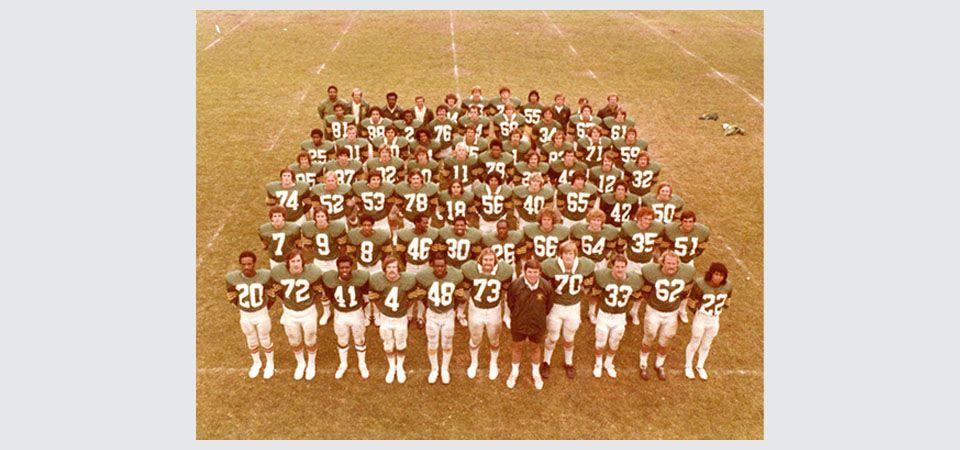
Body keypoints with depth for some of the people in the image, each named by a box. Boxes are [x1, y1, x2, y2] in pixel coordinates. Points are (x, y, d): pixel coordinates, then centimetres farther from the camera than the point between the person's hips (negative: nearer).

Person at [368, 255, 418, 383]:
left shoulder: (408, 280, -21)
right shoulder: (377, 280, -19)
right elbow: (373, 296, 2)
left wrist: (406, 308, 3)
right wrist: (380, 308, 4)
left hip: (401, 318, -1)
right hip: (385, 318, 1)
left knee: (401, 345, 18)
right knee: (388, 346, 18)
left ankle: (400, 367, 43)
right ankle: (391, 368, 43)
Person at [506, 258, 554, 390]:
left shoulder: (546, 287, -21)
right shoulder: (515, 285, -24)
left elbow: (549, 306, -2)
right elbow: (510, 303, -6)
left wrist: (539, 317, 6)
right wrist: (517, 316, 4)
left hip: (537, 325, 1)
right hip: (519, 324, 0)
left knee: (535, 348, 22)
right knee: (517, 348, 20)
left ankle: (536, 373, 47)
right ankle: (514, 372, 46)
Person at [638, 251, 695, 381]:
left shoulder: (685, 273, -18)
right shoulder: (652, 272, -25)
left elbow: (685, 291, 3)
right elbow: (645, 290, -6)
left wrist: (675, 301, 10)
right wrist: (651, 302, 6)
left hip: (672, 313, 2)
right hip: (654, 311, -2)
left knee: (665, 342, 19)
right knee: (648, 340, 15)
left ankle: (659, 365, 45)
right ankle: (643, 365, 39)